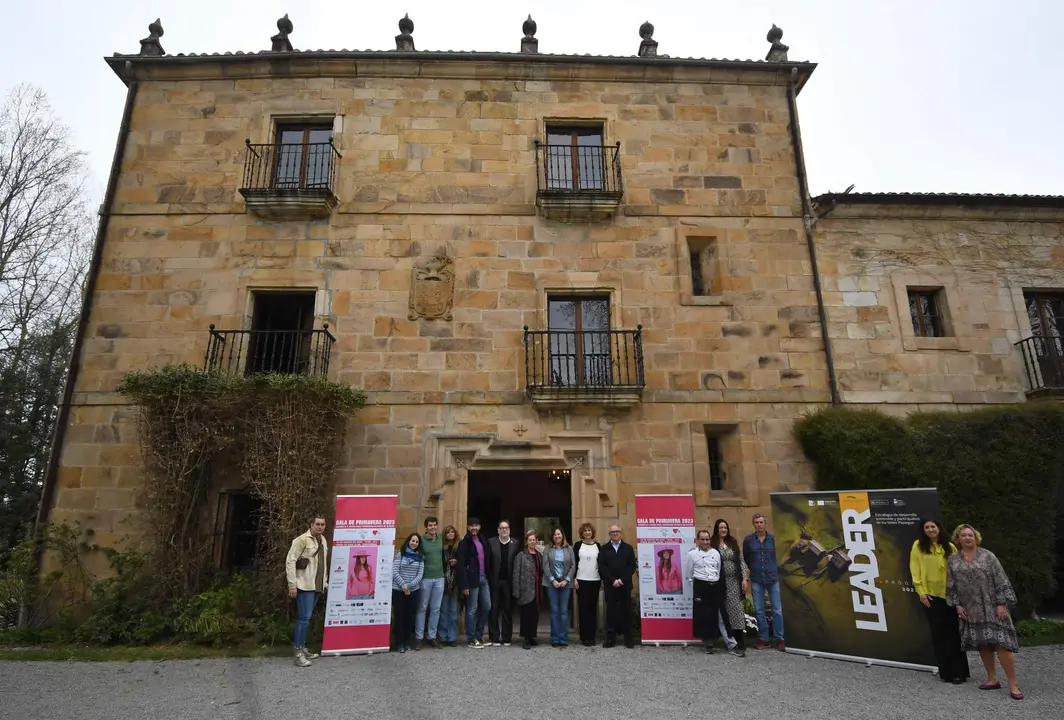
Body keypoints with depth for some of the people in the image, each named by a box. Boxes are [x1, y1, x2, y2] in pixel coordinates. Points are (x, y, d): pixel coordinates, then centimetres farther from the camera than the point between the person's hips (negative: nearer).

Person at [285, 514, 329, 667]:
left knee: (305, 617, 15)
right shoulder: (302, 539, -12)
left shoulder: (323, 540, 11)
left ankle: (301, 647, 23)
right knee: (304, 617, -9)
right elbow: (290, 560, -14)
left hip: (317, 586, 7)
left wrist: (324, 581, 16)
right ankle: (299, 654, -4)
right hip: (305, 585, -7)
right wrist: (292, 584, -17)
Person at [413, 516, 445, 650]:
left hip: (439, 578, 4)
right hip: (425, 578, -4)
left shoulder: (441, 538, 5)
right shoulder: (421, 539, -8)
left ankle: (432, 636, 18)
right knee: (422, 608, 5)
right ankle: (418, 637, 14)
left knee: (436, 609, 8)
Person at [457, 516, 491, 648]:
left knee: (487, 607, 9)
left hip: (484, 578, 7)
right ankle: (471, 639, 12)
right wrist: (464, 585, -17)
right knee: (472, 609, 1)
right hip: (473, 579, -7)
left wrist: (488, 577, 7)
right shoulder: (464, 543, -8)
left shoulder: (483, 541, 12)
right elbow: (461, 565, -13)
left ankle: (478, 634, 24)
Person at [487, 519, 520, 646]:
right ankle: (494, 638, 11)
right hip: (494, 581, -1)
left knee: (508, 610, 6)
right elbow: (487, 562, -1)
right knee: (494, 609, 4)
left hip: (508, 581, 1)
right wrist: (489, 579, -7)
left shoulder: (515, 544, 3)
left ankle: (506, 637, 13)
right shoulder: (491, 542, 1)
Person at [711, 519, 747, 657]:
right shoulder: (713, 544, -4)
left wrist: (744, 579, 3)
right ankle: (732, 644, 4)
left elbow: (741, 562, 11)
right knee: (724, 613, -2)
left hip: (735, 582, 4)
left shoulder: (733, 543, 11)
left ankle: (739, 643, 4)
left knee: (737, 611, 0)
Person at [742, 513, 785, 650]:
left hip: (773, 578, -1)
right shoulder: (748, 540, -2)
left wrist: (774, 570, 6)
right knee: (759, 611, 7)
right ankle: (763, 638, 18)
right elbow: (745, 558, 11)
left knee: (777, 610, 3)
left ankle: (779, 638, 15)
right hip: (756, 580, 1)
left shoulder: (773, 538, -4)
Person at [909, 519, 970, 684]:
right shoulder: (918, 546, 0)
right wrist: (921, 591, -8)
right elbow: (915, 570, -2)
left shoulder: (950, 547, 8)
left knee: (954, 632, 6)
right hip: (931, 595, -2)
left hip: (950, 594, 2)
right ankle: (946, 671, 11)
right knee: (939, 633, 4)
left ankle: (959, 671, 16)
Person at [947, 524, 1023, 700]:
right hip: (970, 610, 3)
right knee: (982, 644, 8)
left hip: (991, 608, -3)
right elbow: (951, 585, 8)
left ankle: (1013, 684, 0)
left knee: (1001, 643, -8)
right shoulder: (953, 560, 6)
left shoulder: (987, 556, -2)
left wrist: (1001, 604, -11)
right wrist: (957, 604, 1)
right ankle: (992, 679, 20)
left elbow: (1000, 581, -5)